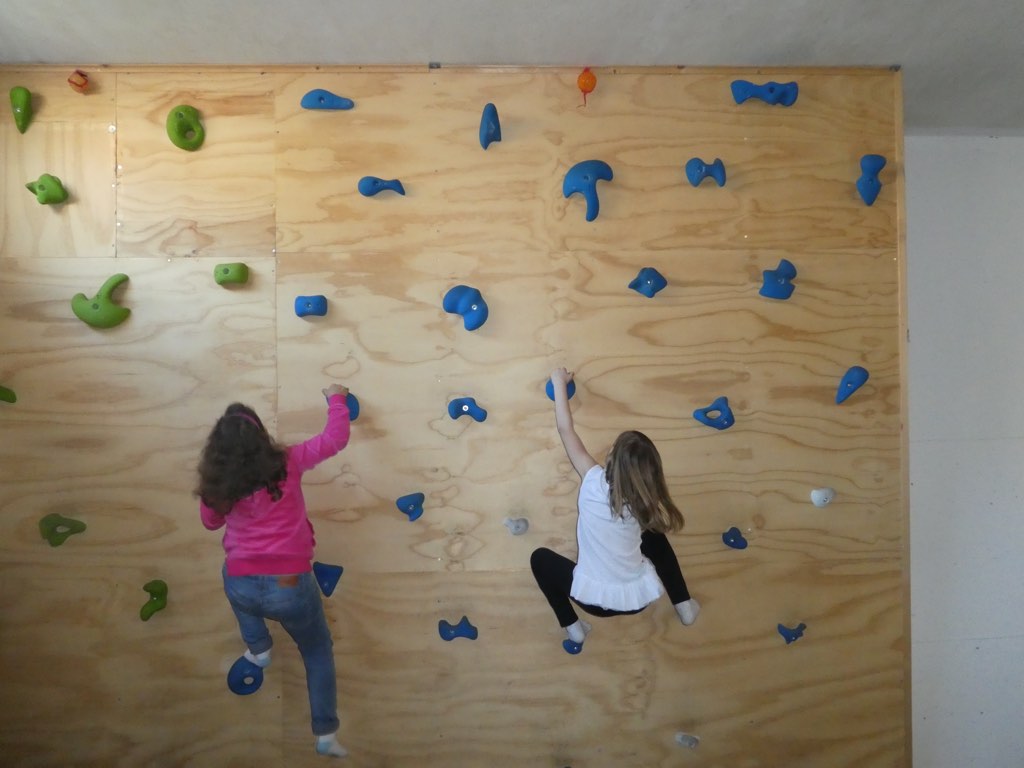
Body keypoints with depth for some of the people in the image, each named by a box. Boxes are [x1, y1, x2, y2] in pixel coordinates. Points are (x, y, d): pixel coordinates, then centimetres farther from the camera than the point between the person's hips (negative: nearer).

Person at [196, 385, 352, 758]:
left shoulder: (217, 483, -3)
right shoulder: (287, 463, -10)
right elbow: (335, 439, 0)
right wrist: (336, 398, 14)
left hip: (241, 587, 2)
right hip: (290, 586, -2)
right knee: (318, 651, 23)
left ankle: (258, 648, 38)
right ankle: (326, 733, 23)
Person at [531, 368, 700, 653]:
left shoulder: (595, 482, -17)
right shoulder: (646, 502, -9)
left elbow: (566, 430, -9)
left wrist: (559, 383, 1)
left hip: (596, 599, -3)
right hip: (640, 598, 3)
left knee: (540, 557, 18)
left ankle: (573, 628, 11)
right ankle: (684, 605, 28)